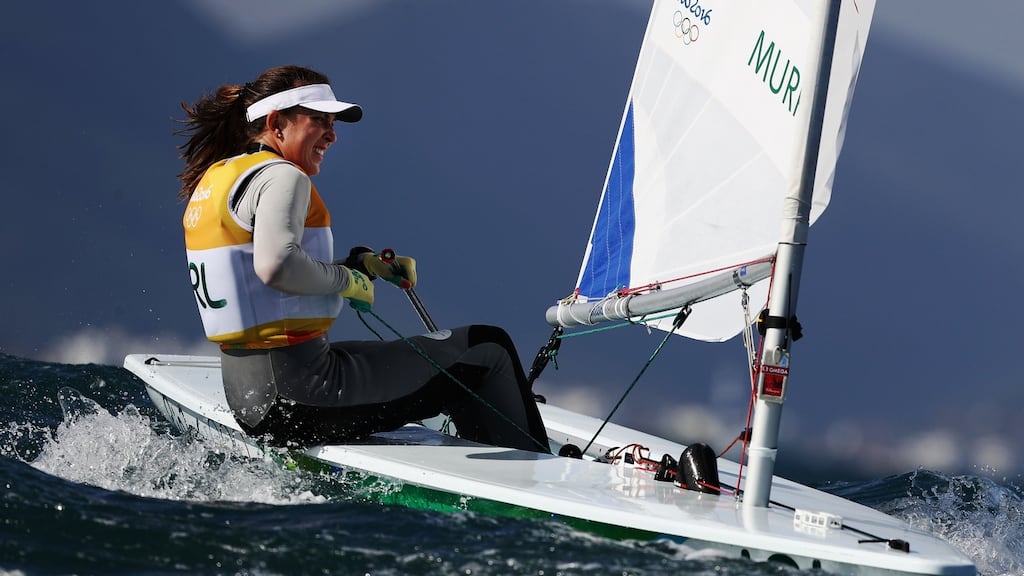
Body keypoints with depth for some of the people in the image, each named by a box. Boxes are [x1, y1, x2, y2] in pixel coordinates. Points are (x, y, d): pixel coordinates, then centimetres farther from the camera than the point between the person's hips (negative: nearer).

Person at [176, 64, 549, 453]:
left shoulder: (214, 178, 16)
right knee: (488, 353, -2)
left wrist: (363, 263, 14)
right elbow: (276, 265, -31)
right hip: (299, 393, -11)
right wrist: (348, 280, -13)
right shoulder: (280, 177, -13)